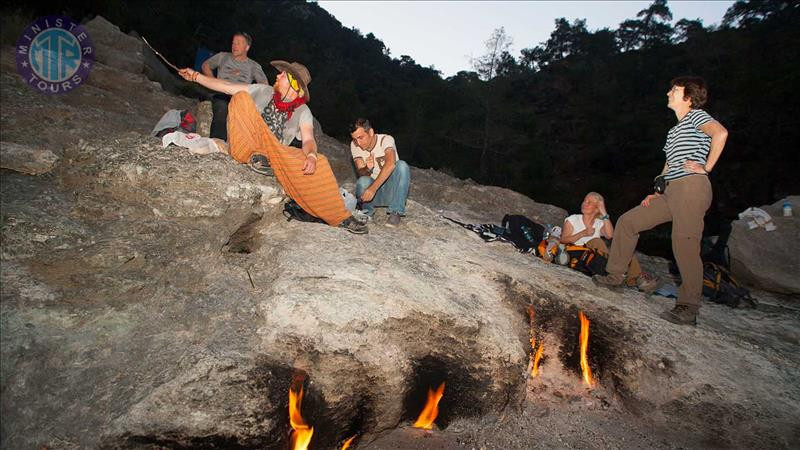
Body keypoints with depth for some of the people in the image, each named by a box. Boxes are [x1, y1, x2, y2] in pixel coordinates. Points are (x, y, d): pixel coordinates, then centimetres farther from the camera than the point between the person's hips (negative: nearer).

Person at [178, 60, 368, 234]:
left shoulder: (302, 111, 5)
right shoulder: (262, 91, 10)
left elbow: (308, 140, -10)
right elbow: (226, 87, 14)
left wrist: (311, 155, -32)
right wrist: (195, 76, 12)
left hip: (277, 155, 0)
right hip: (246, 148, 1)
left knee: (319, 162, -22)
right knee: (241, 97, -18)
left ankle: (340, 217, -15)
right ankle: (255, 155, -26)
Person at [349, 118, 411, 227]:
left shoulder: (386, 140, -15)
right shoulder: (354, 145, -3)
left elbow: (390, 164, -35)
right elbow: (360, 171, -12)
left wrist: (373, 188, -45)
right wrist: (367, 169, -37)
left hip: (392, 191, -1)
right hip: (372, 190, 2)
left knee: (402, 165, -30)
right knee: (362, 182, -32)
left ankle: (396, 213, -23)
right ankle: (367, 211, 0)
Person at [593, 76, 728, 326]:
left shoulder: (696, 116, 1)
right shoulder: (675, 129, 27)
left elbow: (720, 132, -20)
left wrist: (706, 167, -15)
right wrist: (656, 193, 15)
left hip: (692, 187, -9)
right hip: (672, 192, 9)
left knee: (685, 247, -9)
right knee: (627, 221, 6)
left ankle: (688, 309, -1)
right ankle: (614, 276, 13)